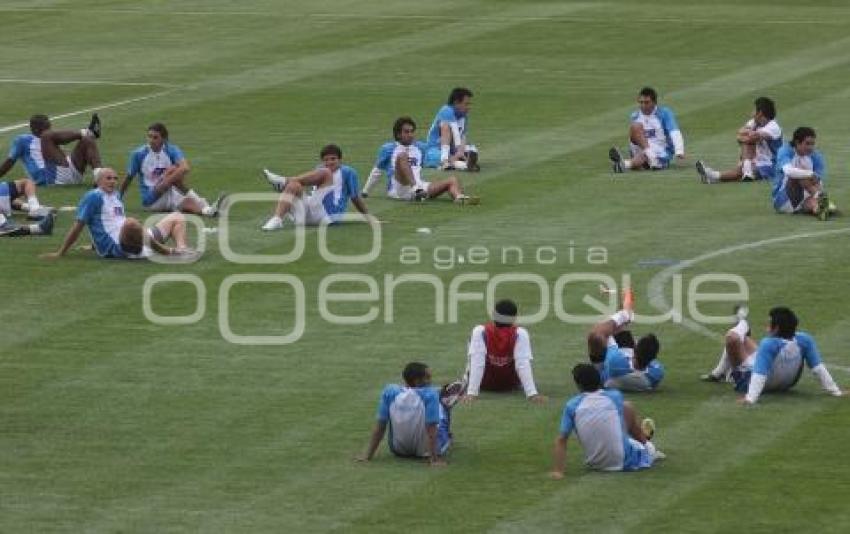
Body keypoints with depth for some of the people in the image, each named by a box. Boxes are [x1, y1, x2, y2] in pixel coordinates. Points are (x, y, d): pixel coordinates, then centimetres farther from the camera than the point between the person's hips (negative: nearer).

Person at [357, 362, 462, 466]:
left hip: (399, 451, 3)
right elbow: (431, 429, -28)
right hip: (425, 451, -3)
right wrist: (434, 459, -25)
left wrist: (368, 454, -8)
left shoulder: (390, 392, -17)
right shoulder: (430, 394, -25)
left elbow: (380, 426, -13)